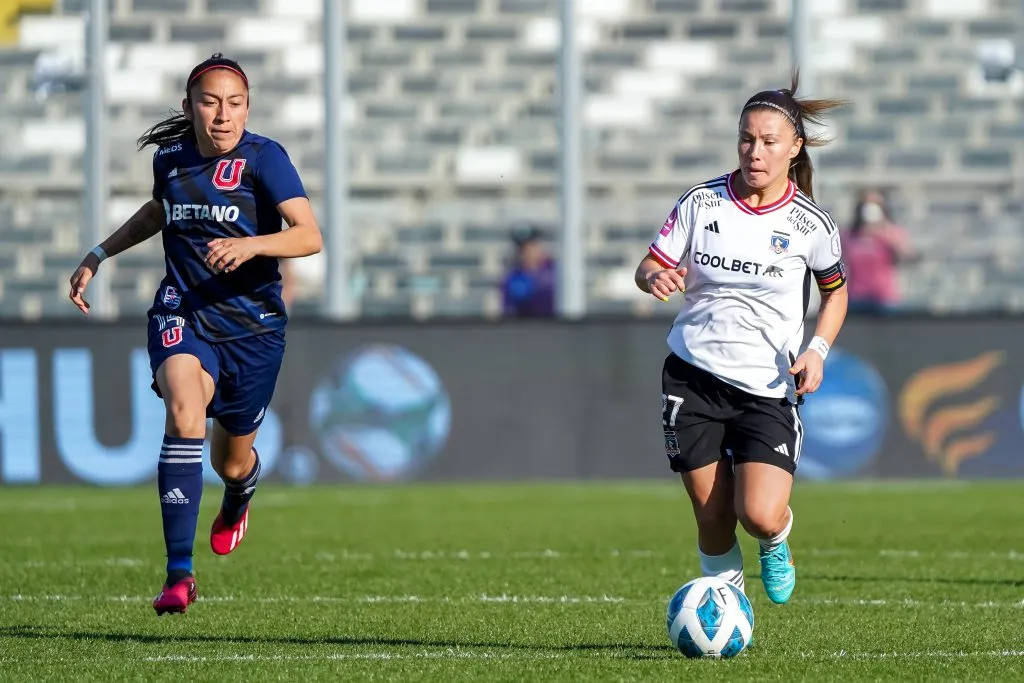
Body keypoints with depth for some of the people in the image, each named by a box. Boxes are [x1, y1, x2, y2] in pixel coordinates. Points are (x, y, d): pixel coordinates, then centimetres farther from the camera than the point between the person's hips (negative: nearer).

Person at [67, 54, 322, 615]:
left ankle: (239, 495, 56)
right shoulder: (171, 157, 3)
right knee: (185, 412, -29)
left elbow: (310, 236, -22)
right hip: (183, 315, 1)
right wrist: (99, 255, 23)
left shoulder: (263, 158, -11)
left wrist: (250, 244, -38)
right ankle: (179, 573, -33)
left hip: (253, 325, -1)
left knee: (231, 462, 12)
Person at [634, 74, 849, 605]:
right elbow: (648, 268, 3)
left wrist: (818, 350, -4)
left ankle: (776, 541, 21)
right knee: (712, 519, 1)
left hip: (769, 387, -1)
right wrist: (656, 278, -21)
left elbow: (835, 291, 13)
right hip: (693, 376, 1)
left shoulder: (810, 224, -3)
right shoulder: (701, 202, -2)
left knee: (760, 516, -16)